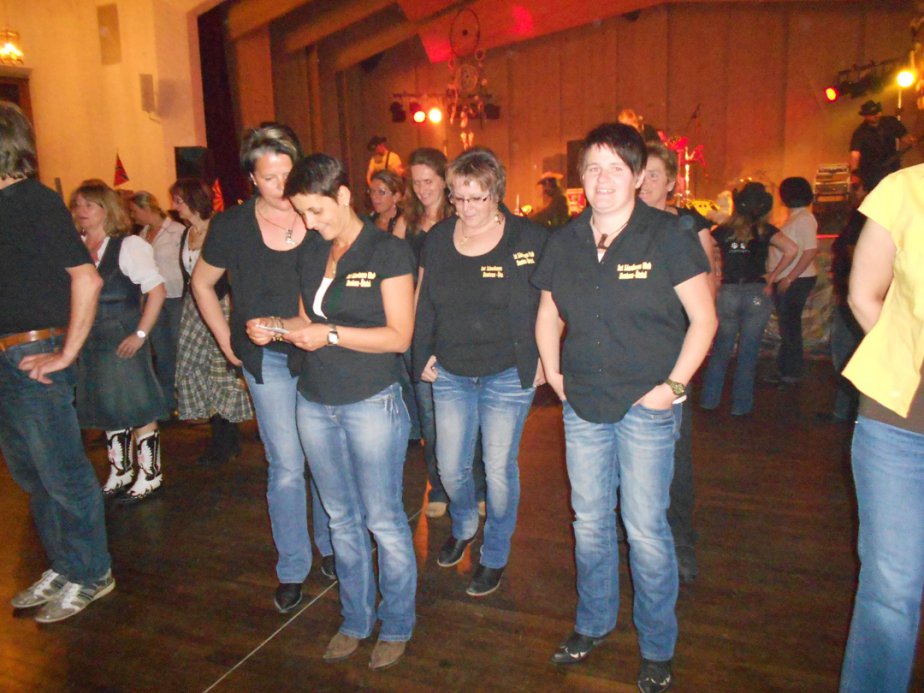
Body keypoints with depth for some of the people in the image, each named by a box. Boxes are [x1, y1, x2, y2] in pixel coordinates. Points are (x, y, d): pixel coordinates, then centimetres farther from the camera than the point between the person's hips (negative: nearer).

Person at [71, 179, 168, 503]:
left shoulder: (127, 246, -10)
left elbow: (157, 290, -14)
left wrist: (140, 334, -16)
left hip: (124, 344, -6)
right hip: (90, 345, 6)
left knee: (137, 410, 2)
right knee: (108, 412, 15)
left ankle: (150, 475, 16)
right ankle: (119, 473, 30)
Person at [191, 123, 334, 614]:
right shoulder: (233, 225, -2)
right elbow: (201, 283, 12)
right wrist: (227, 341, 7)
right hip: (268, 359, -1)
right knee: (287, 467, 0)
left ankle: (329, 546, 33)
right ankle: (292, 569, 18)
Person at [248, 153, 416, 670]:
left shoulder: (388, 251, -9)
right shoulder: (310, 253, 9)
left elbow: (399, 336, -13)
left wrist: (332, 334, -21)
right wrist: (275, 328, -4)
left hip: (373, 402, -6)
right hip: (316, 402, 6)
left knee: (384, 521, 6)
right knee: (342, 519, 16)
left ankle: (397, 626, 27)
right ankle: (356, 621, 34)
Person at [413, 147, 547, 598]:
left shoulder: (528, 239, -10)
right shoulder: (438, 237, 3)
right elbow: (423, 301, 10)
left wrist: (542, 359, -7)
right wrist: (423, 354, 5)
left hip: (508, 374, -4)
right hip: (450, 373, 4)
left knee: (499, 469, 7)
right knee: (450, 468, 12)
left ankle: (495, 556, 30)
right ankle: (463, 526, 45)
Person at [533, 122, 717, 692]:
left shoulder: (666, 235, -7)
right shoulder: (565, 242, 6)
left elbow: (704, 318, -6)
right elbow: (548, 315, 17)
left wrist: (674, 385, -12)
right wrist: (554, 373, 7)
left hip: (646, 406, -4)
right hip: (583, 405, 4)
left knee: (645, 529, 3)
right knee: (589, 522, 15)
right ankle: (594, 623, 38)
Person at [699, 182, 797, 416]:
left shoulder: (724, 230, 3)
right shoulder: (764, 230, -1)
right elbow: (791, 250, -13)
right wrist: (772, 276, -3)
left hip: (727, 293, 2)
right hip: (756, 294, -1)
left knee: (721, 349, 14)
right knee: (748, 352, 6)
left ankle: (709, 399, 17)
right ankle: (740, 405, 12)